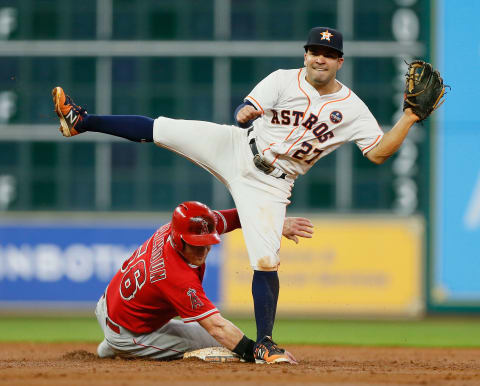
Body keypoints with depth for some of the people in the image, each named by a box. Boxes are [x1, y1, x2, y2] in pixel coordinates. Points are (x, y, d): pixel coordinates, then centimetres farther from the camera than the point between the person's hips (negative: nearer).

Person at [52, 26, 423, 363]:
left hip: (269, 184, -2)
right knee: (158, 129, -2)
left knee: (266, 262, -13)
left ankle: (264, 343, -3)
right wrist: (246, 112, -37)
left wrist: (410, 117, -18)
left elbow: (378, 153, -9)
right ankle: (82, 121, 15)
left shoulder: (352, 109, -5)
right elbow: (245, 109, -13)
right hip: (235, 149, 2)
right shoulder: (285, 81, -5)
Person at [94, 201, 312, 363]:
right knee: (217, 341, 0)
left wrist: (279, 224, -20)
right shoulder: (180, 279, -40)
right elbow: (217, 327, -42)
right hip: (127, 337, -9)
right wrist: (259, 354, -47)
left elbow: (238, 216, -9)